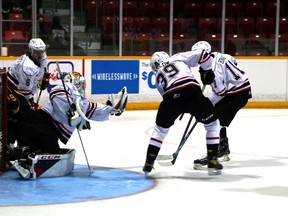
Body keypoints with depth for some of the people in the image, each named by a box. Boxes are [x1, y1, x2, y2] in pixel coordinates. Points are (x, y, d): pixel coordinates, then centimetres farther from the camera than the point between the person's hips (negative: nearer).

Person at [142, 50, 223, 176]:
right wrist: (209, 71, 29)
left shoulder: (158, 77, 34)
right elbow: (201, 55, 17)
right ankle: (213, 161, 12)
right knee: (212, 124, 19)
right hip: (192, 91, -2)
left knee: (160, 128, 28)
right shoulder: (178, 58, 29)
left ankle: (149, 163, 26)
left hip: (171, 97, 2)